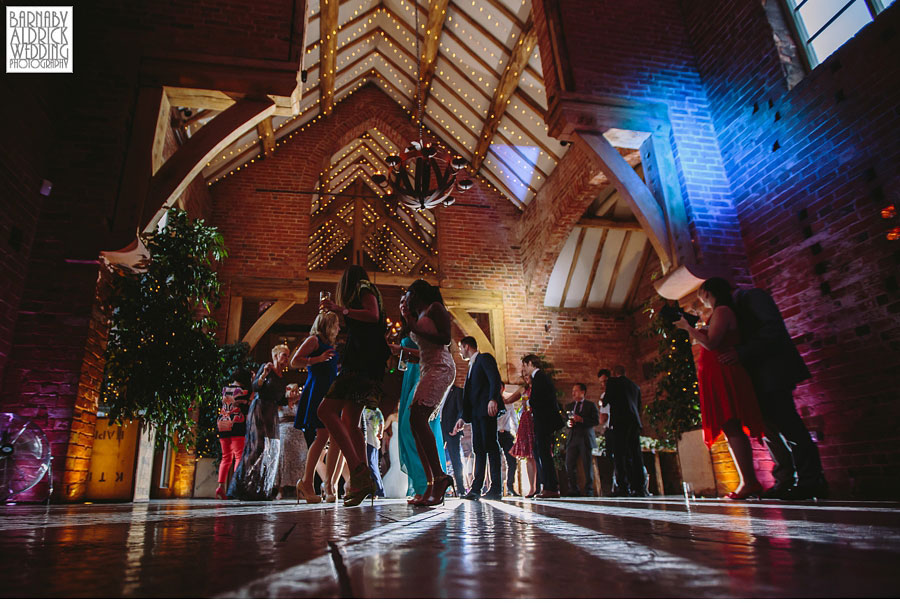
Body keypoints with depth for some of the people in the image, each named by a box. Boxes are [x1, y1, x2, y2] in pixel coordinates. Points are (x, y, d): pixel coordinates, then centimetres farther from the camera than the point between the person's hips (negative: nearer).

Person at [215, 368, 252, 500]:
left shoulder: (224, 389, 11)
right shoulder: (243, 391, -2)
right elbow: (247, 410, -2)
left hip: (222, 425, 5)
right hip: (237, 426, -5)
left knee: (226, 457, 11)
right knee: (239, 456, -4)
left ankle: (221, 486, 2)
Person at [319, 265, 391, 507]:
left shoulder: (365, 291, 2)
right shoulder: (365, 294, 28)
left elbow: (373, 316, -17)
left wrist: (342, 309, -13)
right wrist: (338, 310, 35)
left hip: (361, 363, -10)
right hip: (361, 366, 10)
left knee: (326, 410, -18)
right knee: (349, 423, 8)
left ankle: (357, 469, -25)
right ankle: (363, 480, 4)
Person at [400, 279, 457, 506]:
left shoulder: (435, 308, 3)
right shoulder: (419, 316, 28)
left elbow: (445, 338, -9)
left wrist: (417, 330, -10)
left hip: (440, 367, -9)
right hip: (427, 369, 9)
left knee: (417, 418, -24)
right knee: (416, 424, -3)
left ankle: (439, 477, -26)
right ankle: (432, 484, -6)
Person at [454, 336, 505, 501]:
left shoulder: (485, 358, 1)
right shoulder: (472, 366, 26)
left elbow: (495, 379, -14)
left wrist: (493, 399, -28)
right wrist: (463, 417, 20)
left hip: (487, 409, -9)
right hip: (475, 413, 9)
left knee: (490, 446, -10)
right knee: (479, 449, 5)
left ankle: (496, 489, -9)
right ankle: (475, 489, 5)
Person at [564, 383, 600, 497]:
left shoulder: (590, 405, 6)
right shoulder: (569, 406, 20)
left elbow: (597, 420, -4)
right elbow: (565, 421, 19)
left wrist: (582, 419, -15)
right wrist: (568, 424, -5)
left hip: (585, 439, -4)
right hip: (572, 439, 4)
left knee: (587, 465, -2)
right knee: (569, 465, -2)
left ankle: (589, 490, 7)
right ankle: (573, 490, 7)